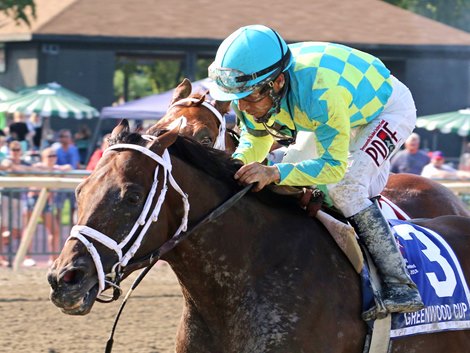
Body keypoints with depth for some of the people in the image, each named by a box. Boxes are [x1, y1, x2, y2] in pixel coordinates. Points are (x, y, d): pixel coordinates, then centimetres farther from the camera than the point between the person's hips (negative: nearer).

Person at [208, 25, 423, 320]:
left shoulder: (321, 94, -44)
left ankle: (401, 287, -24)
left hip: (389, 108, -8)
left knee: (345, 186, -24)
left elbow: (334, 165, -38)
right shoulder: (255, 90, -23)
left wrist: (274, 173, -52)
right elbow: (255, 140, -7)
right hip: (351, 112, 8)